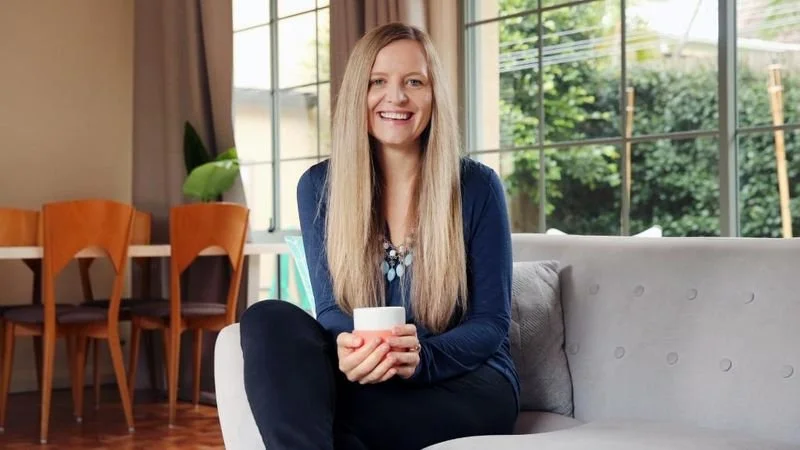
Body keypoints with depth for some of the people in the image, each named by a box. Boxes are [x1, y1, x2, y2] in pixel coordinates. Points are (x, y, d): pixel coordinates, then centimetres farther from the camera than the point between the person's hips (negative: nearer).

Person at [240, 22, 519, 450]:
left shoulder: (477, 186, -4)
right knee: (269, 319, -30)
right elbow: (331, 307, -3)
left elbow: (491, 322, -5)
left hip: (468, 383, -4)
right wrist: (352, 349, -30)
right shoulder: (319, 186, 3)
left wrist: (420, 358, -29)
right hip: (364, 382, 4)